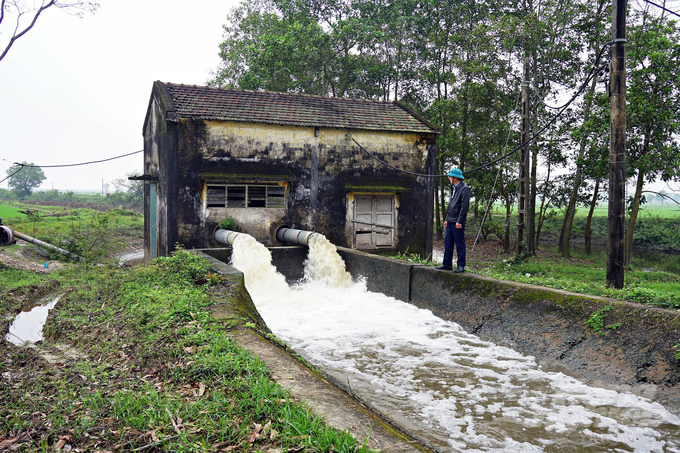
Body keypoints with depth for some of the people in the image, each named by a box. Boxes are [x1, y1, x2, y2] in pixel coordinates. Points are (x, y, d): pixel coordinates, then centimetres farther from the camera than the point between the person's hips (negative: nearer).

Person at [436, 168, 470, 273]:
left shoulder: (464, 189, -9)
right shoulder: (454, 188, 20)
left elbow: (465, 206, -16)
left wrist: (459, 221, -20)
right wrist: (447, 219, 19)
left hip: (458, 222, -9)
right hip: (450, 221, 9)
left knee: (460, 244, -4)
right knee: (448, 243, 10)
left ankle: (461, 266, 2)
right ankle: (447, 264, 16)